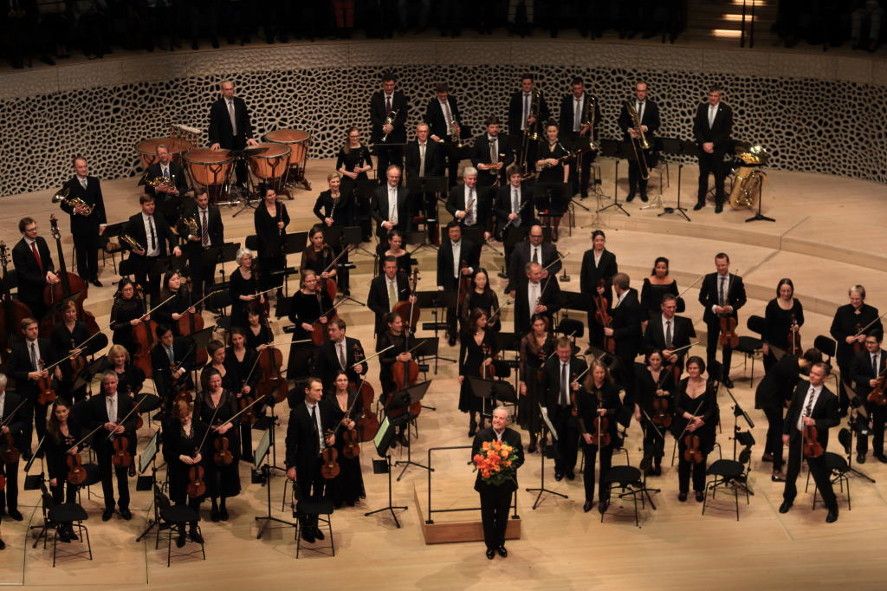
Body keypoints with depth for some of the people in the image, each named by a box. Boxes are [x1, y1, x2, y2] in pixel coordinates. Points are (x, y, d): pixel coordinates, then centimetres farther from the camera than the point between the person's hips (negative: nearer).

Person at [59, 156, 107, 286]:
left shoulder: (94, 181, 3)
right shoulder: (69, 185, -8)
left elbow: (100, 202, 6)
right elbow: (64, 205, -3)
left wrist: (103, 222, 3)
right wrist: (74, 210, -23)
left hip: (94, 223, 3)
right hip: (79, 225, -3)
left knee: (94, 251, 13)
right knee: (81, 253, 9)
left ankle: (93, 276, 28)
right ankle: (83, 278, 21)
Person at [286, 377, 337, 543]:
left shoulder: (326, 406, -3)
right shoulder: (297, 412, -16)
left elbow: (334, 422, 18)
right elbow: (291, 441, -14)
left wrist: (333, 434, -5)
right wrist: (291, 466, -16)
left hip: (324, 458, 4)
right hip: (305, 461, -4)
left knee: (319, 494, 17)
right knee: (304, 496, 10)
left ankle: (314, 524, 37)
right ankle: (304, 527, 30)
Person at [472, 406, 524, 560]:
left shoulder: (515, 436, -8)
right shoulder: (481, 435, -12)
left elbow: (520, 458, -1)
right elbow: (474, 457, -6)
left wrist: (510, 467, -20)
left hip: (506, 482, 1)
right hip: (487, 482, -1)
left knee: (503, 515, 16)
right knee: (488, 516, 13)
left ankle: (500, 543, 36)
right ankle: (490, 545, 30)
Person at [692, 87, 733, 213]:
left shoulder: (726, 110, -6)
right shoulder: (701, 108, 2)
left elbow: (727, 131, -9)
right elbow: (696, 128, 2)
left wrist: (713, 144, -16)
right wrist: (703, 143, -11)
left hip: (718, 149, -3)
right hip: (703, 147, 3)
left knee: (719, 176, 3)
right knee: (703, 175, 8)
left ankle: (719, 202, 11)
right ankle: (701, 200, 17)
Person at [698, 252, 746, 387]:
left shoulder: (737, 280, -8)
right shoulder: (709, 278, -8)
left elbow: (742, 299, 0)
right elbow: (702, 297, -1)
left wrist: (732, 307, -18)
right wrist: (713, 307, -17)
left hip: (729, 318, 0)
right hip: (713, 317, 0)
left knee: (728, 348, 8)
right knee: (711, 347, 12)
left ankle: (725, 376, 22)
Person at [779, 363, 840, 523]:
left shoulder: (829, 397, -18)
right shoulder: (801, 386, -4)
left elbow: (835, 420, -10)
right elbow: (791, 409, 4)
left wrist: (815, 422, -24)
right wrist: (786, 431, 4)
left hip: (815, 440, -5)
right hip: (796, 436, 5)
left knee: (820, 474, 4)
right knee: (792, 471, 20)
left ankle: (832, 506, 22)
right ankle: (788, 499, 42)